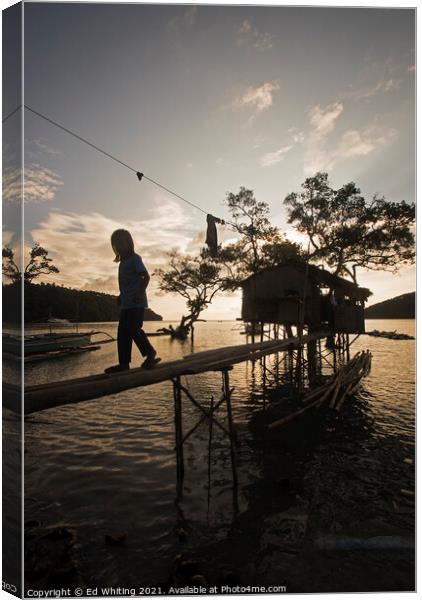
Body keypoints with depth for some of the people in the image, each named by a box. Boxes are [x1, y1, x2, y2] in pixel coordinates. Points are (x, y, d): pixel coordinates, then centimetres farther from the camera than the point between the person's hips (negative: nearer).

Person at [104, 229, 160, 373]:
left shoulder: (134, 258, -5)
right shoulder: (123, 261, 20)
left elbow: (146, 276, -15)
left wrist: (140, 294, -24)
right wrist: (121, 296, 15)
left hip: (136, 303, -9)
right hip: (126, 304, 9)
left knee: (134, 330, -12)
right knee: (123, 333, 5)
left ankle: (151, 354, 4)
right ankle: (124, 363, 8)